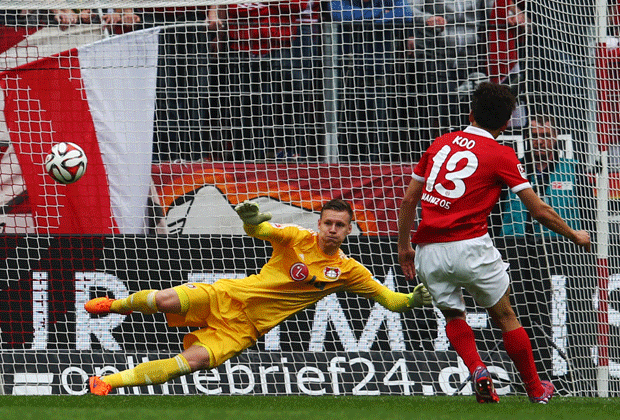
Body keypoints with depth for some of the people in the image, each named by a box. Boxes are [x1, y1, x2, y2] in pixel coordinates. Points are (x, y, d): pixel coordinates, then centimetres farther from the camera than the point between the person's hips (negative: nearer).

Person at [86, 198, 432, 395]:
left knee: (196, 361, -25)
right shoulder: (298, 239, -4)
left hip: (245, 328, 1)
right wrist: (251, 221, -43)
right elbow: (263, 230, -18)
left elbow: (389, 299, 4)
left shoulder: (348, 271, 2)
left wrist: (411, 300, -19)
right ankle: (117, 306, 15)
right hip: (228, 298, -1)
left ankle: (110, 381, -18)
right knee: (165, 301, -23)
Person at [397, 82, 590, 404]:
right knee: (504, 317, 13)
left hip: (428, 252, 3)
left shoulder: (441, 143, 13)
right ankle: (535, 389, 21)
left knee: (453, 317, 21)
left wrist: (404, 247, 24)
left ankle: (477, 370, -5)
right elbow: (539, 211, 2)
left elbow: (408, 200, 14)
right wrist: (574, 235, 17)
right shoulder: (501, 155, 1)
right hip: (469, 247, -3)